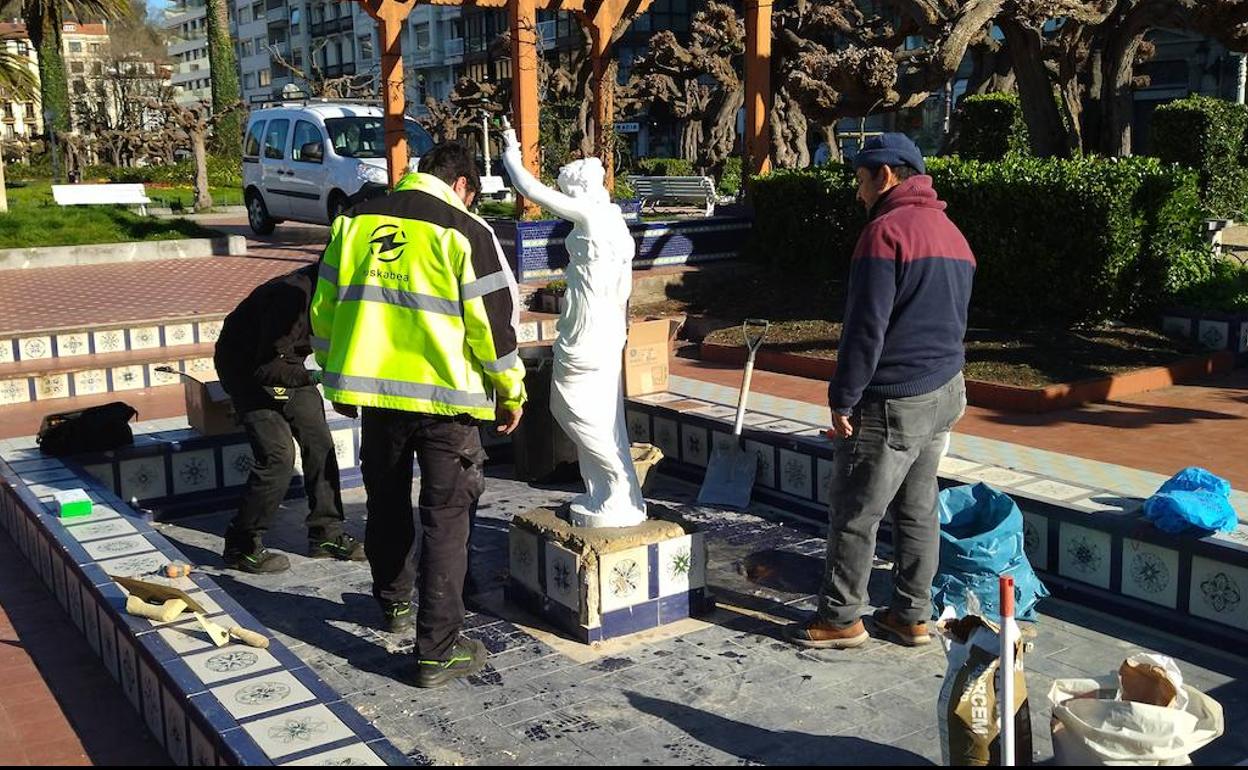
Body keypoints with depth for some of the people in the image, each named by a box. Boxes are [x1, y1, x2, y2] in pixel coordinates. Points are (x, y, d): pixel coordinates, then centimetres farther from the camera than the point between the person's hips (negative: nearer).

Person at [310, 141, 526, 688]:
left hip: (373, 390, 5)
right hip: (446, 397, -5)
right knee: (445, 521, 2)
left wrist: (340, 381, 23)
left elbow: (324, 308, 12)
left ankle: (393, 603, 42)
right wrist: (511, 394, 5)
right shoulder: (464, 232, -8)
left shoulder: (355, 221, 7)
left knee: (386, 505, 23)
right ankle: (438, 651, 4)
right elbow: (494, 323, -8)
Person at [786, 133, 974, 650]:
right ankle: (912, 616, 21)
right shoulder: (953, 234, 16)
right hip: (945, 394, 9)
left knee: (854, 513, 1)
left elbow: (867, 327, -19)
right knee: (918, 510, 14)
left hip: (891, 402, -9)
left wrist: (842, 398, -14)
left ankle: (840, 618, 11)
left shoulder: (886, 230, -15)